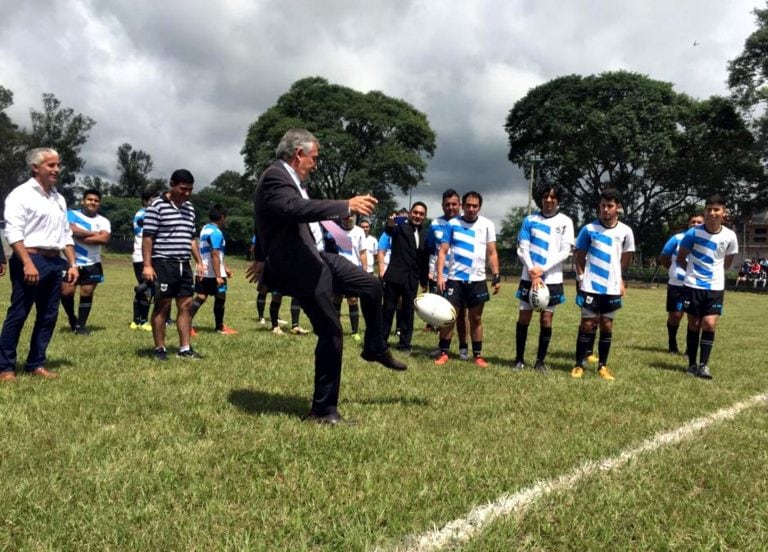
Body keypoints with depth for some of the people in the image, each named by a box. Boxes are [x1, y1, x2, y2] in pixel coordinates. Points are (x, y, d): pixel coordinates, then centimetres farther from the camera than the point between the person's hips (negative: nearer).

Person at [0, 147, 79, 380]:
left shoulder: (58, 198, 19)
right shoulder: (21, 194, -4)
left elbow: (66, 234, 21)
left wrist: (72, 264, 13)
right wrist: (27, 263, -22)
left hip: (55, 263, 7)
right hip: (30, 260, -7)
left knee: (48, 316, 8)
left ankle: (36, 364, 17)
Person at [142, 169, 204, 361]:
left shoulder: (189, 208, 15)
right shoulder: (157, 205, -6)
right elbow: (147, 237, -9)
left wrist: (199, 262, 15)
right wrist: (147, 265, -14)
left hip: (184, 264, 7)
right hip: (163, 263, -7)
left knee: (186, 305, 5)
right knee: (162, 306, -1)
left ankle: (185, 348, 12)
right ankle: (160, 349, 8)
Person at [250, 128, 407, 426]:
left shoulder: (285, 177, 15)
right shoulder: (274, 177, -17)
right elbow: (299, 208, -37)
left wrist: (262, 258, 41)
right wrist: (347, 206, -39)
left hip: (318, 257, 10)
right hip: (299, 267, -10)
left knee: (372, 285, 11)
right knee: (331, 333, -6)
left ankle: (375, 348, 33)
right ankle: (323, 410, 7)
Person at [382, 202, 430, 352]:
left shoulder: (426, 233, 9)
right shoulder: (401, 227, -2)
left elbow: (425, 258, 11)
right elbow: (390, 231, -25)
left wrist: (425, 281, 11)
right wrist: (390, 224, -49)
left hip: (412, 279, 3)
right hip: (395, 275, -3)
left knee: (408, 311, 8)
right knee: (388, 309, 3)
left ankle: (405, 343, 17)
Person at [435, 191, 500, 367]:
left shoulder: (487, 225, 4)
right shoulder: (452, 224, 1)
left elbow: (492, 253, 5)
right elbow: (443, 251, -1)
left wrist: (496, 276, -4)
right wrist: (440, 275, -10)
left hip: (477, 280, 1)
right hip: (454, 279, -1)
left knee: (476, 318, 8)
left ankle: (477, 355, 16)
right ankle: (443, 353, 9)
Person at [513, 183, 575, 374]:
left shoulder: (565, 221, 3)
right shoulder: (530, 220, 5)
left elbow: (565, 251, -3)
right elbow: (522, 249, 1)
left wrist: (543, 269, -12)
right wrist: (532, 271, -12)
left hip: (552, 279, 0)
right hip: (529, 277, 1)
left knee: (546, 321, 2)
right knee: (523, 319, 2)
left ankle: (540, 361, 13)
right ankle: (519, 359, 13)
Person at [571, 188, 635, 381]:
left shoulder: (625, 231, 1)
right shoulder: (589, 229, -3)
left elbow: (626, 258, 14)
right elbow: (578, 255, 4)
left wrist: (620, 279, 16)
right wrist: (581, 277, -5)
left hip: (612, 288, 2)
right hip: (590, 286, -2)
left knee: (607, 326, 8)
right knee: (587, 325, 1)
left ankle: (602, 366, 18)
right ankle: (579, 365, 10)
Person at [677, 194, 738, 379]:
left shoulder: (730, 236, -4)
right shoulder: (694, 232, -9)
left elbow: (727, 262, 12)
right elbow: (681, 258, 3)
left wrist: (714, 273, 11)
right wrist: (694, 272, 5)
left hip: (715, 287, 1)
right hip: (693, 286, -1)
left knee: (709, 324, -9)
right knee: (694, 325, 6)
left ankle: (703, 365, 1)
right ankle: (692, 364, 18)